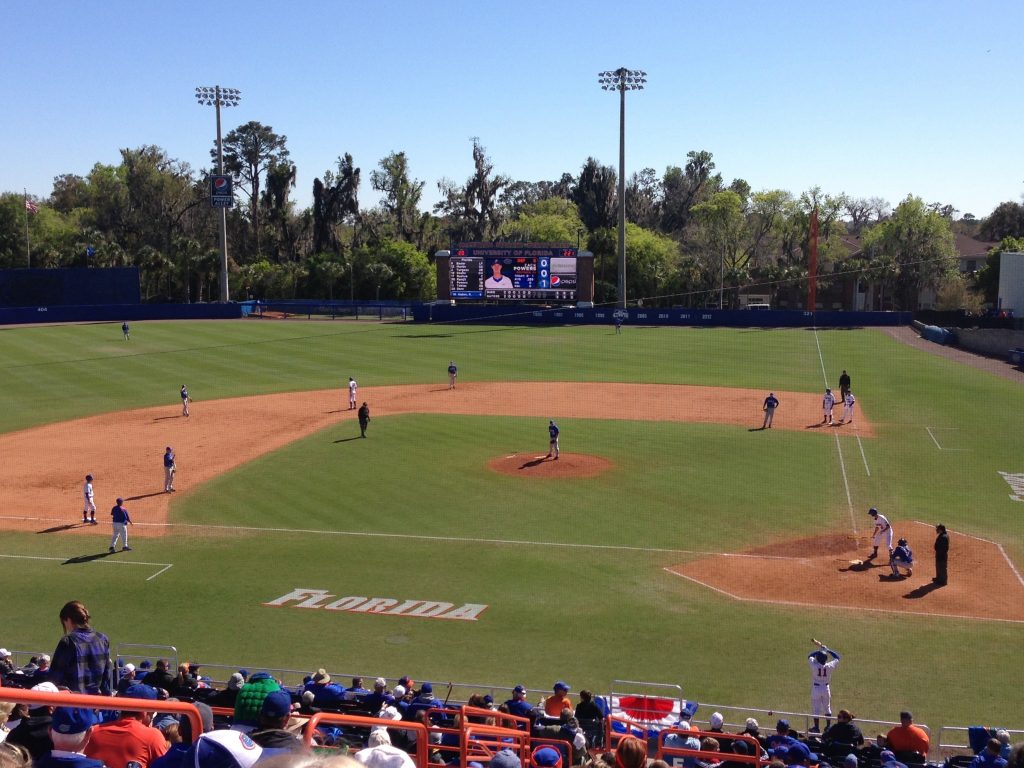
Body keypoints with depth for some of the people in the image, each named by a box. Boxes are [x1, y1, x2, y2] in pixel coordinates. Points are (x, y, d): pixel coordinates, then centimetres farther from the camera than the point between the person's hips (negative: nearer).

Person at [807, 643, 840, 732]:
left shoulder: (814, 665, -21)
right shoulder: (829, 666, -17)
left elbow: (810, 655, 0)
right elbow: (837, 658, 1)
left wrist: (819, 650, 2)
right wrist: (827, 649, 3)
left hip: (816, 688, -2)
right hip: (826, 688, 2)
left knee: (816, 708, 7)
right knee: (827, 707, 19)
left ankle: (817, 727, 12)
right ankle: (828, 726, 26)